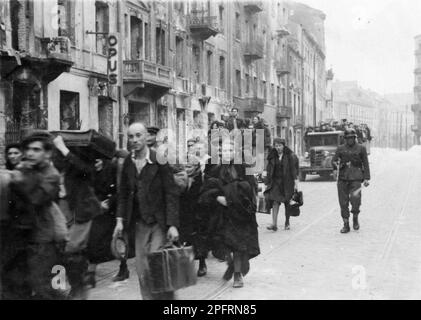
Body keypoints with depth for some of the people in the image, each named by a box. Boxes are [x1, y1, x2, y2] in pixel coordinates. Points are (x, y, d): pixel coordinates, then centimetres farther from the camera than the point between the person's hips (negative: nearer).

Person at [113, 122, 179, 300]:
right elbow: (123, 193, 12)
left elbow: (171, 194, -11)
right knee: (142, 270, 5)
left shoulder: (160, 161, -9)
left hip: (159, 223, -4)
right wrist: (120, 219, 2)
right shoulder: (128, 162, 5)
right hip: (140, 223, 5)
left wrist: (172, 224, -16)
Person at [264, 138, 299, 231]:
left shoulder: (290, 156, -3)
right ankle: (274, 224, -15)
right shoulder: (272, 156, 7)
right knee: (275, 202, -10)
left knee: (287, 203, 5)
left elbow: (294, 170, -5)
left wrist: (296, 182, -10)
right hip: (276, 182, 2)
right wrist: (267, 182, 7)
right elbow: (269, 171, 10)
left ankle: (287, 223, 20)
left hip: (287, 182, -2)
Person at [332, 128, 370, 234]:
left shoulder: (361, 148, 8)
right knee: (343, 202, 1)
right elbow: (333, 161, 11)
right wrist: (337, 165, -13)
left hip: (356, 178, -2)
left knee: (355, 197, -20)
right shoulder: (340, 149, 11)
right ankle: (346, 224, 12)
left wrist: (366, 178, 0)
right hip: (343, 178, 2)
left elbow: (365, 164, 8)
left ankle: (355, 217, 7)